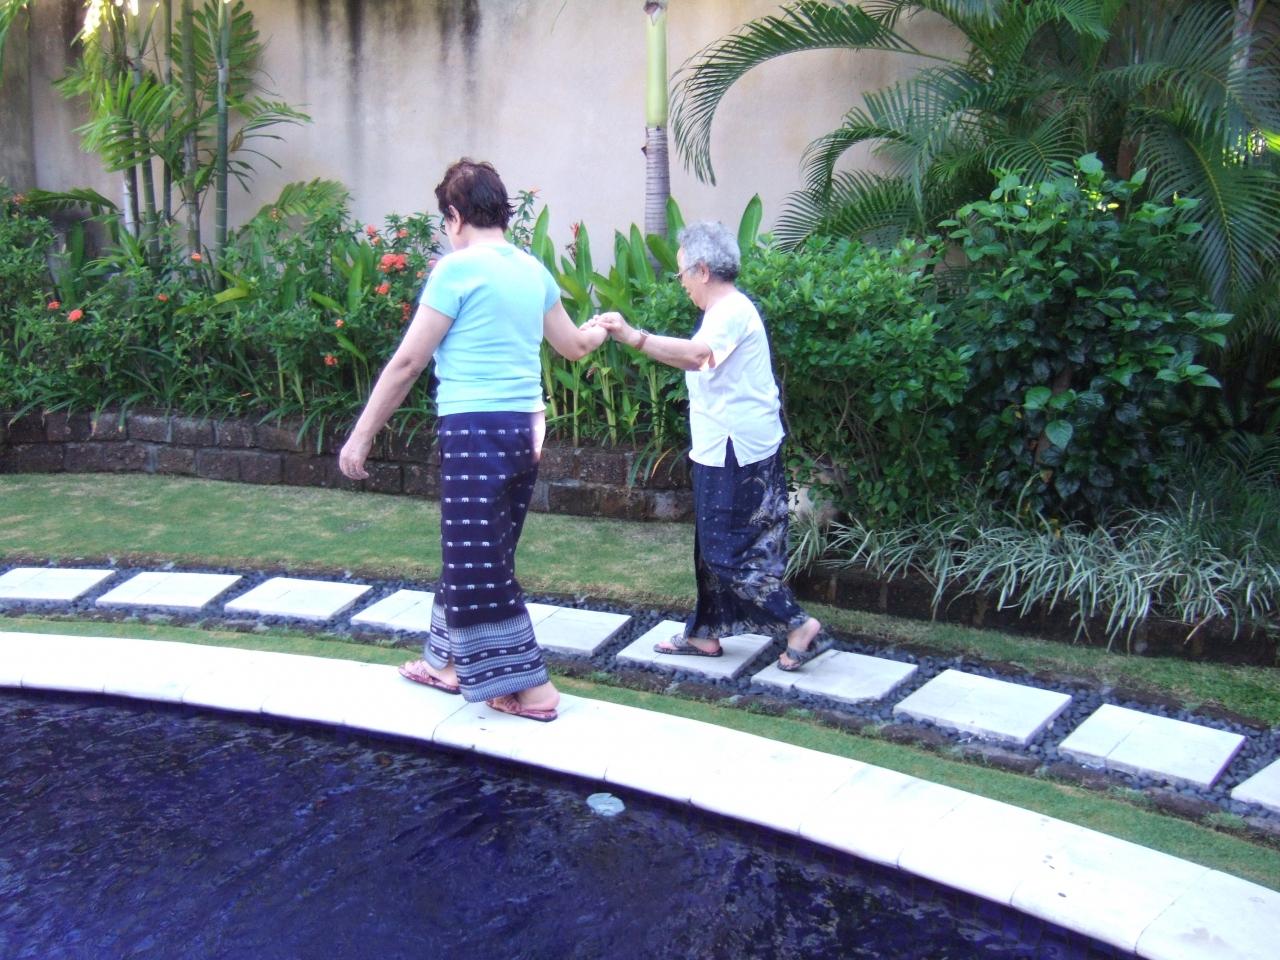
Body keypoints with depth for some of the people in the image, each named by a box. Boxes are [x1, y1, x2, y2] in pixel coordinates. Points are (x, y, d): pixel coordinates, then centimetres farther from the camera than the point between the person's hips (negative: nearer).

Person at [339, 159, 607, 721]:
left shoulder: (457, 268, -9)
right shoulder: (533, 271, 11)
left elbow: (406, 363, -8)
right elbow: (574, 346, 27)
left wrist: (361, 436, -1)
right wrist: (601, 329, 50)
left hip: (476, 430, -8)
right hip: (525, 429, 8)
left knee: (478, 563, 1)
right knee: (474, 555, 19)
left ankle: (532, 687, 6)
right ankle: (453, 663, 33)